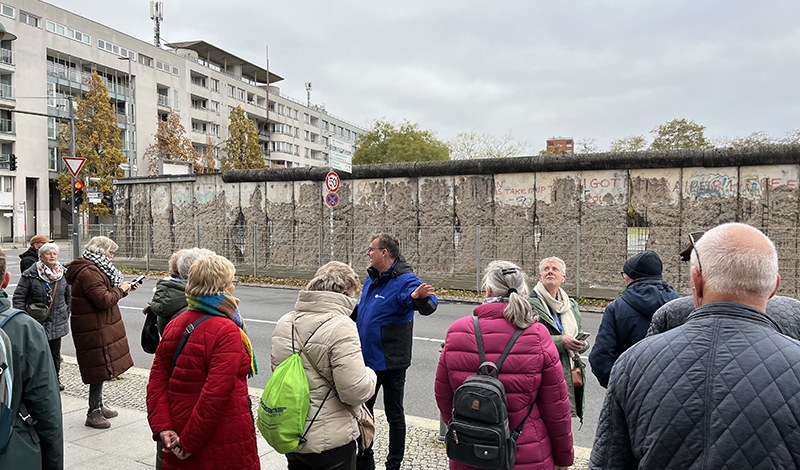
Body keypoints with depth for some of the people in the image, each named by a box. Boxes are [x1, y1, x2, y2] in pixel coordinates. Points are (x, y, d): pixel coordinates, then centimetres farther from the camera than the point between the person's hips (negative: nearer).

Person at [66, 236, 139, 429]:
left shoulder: (95, 269, 15)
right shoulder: (89, 272, -20)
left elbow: (105, 294, 20)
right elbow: (104, 300, -26)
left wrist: (124, 289, 9)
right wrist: (120, 290, -11)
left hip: (100, 326, 11)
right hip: (94, 329, -11)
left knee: (101, 368, 19)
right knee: (100, 369, -3)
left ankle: (99, 406, 32)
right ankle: (93, 413, 7)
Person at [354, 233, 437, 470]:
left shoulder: (404, 281, -20)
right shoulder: (372, 277, 7)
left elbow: (429, 306, -39)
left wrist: (419, 298, -59)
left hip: (391, 362, -8)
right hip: (367, 359, 9)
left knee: (394, 415, 8)